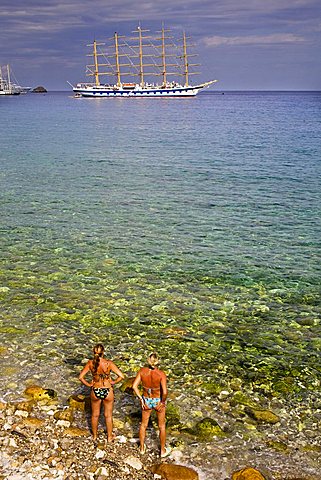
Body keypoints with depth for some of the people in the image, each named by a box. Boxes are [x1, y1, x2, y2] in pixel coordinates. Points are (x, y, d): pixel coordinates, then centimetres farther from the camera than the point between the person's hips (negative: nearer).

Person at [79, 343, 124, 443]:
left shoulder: (90, 363, -15)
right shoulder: (109, 363, -21)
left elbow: (81, 377, -14)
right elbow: (121, 376, -23)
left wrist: (89, 385, 0)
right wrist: (113, 382, -5)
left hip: (95, 391, 2)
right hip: (107, 391, -2)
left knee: (95, 415, 24)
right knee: (108, 415, 20)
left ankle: (94, 436, 41)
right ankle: (109, 437, 36)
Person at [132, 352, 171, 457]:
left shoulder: (142, 371, -19)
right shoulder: (161, 374, -28)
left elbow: (134, 386, -18)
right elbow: (165, 392, -31)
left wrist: (141, 399, -7)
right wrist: (163, 402, -12)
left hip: (146, 401, 2)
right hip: (159, 401, -2)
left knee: (143, 424, 26)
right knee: (161, 426, 21)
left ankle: (142, 448, 44)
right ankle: (163, 451, 36)